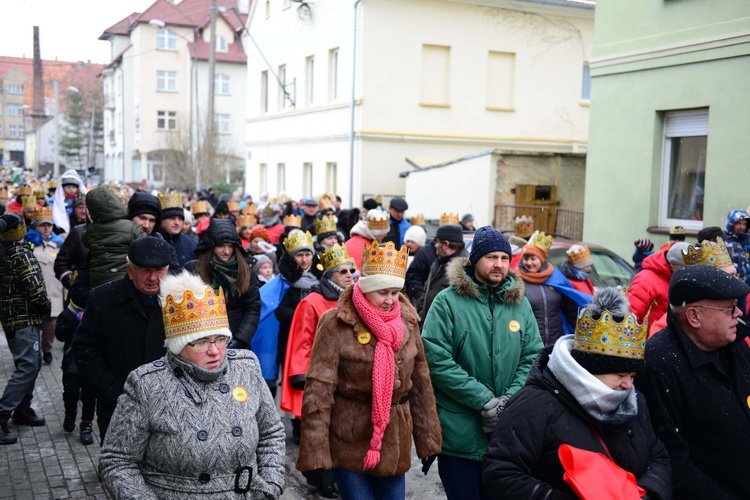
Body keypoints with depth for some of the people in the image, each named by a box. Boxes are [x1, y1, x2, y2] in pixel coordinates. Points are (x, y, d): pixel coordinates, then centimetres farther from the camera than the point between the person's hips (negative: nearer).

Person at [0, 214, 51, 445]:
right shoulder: (21, 254, -17)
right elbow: (34, 288, -20)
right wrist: (46, 307, -3)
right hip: (24, 319, -9)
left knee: (33, 362, 18)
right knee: (27, 367, -10)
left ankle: (22, 409, 26)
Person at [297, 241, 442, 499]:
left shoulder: (407, 321, 2)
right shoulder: (336, 324, -12)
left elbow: (421, 384, 8)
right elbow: (318, 390, -14)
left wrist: (428, 439, 9)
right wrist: (315, 450, -17)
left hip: (394, 443, 4)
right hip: (349, 443, -4)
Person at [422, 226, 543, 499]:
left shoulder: (520, 303, 5)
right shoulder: (448, 301, -9)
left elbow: (533, 356, 5)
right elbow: (436, 359, -16)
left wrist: (511, 399, -11)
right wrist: (484, 400, -18)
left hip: (507, 434, 4)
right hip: (459, 434, -4)